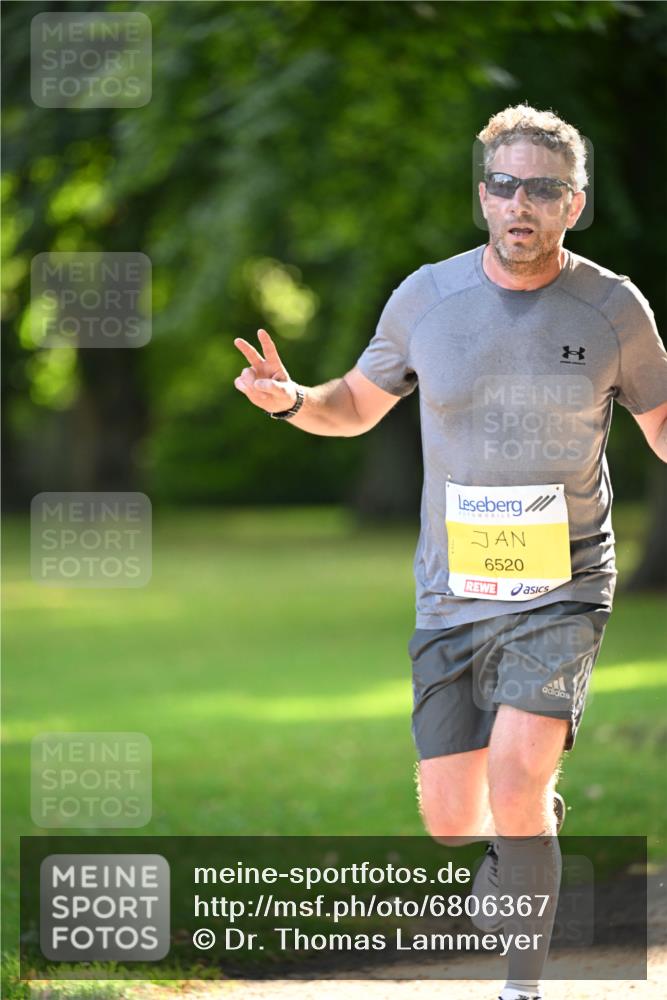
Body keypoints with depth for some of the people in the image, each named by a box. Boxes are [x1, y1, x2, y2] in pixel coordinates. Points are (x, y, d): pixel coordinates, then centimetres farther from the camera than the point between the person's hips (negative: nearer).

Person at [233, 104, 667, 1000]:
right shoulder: (427, 297, -1)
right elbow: (357, 405, 12)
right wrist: (291, 400, -9)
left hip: (563, 587, -2)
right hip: (453, 590, 3)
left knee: (516, 772, -23)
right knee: (449, 818, 4)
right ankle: (531, 826, 41)